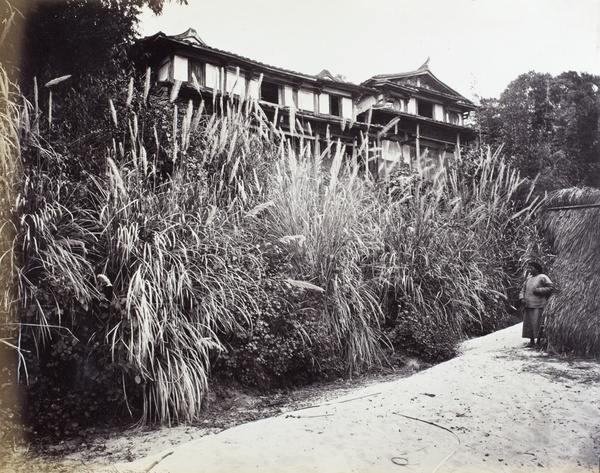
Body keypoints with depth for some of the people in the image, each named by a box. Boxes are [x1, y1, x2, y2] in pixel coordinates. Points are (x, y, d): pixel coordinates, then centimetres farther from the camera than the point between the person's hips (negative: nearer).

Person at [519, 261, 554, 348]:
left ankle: (539, 342, 2)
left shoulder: (543, 277, -1)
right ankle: (532, 341, 12)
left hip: (538, 306, -7)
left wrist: (538, 290, -12)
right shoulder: (528, 278, 19)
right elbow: (523, 290, 22)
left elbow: (551, 288, -7)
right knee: (528, 324, 5)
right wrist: (522, 298, 4)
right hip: (528, 305, 7)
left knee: (537, 324, -7)